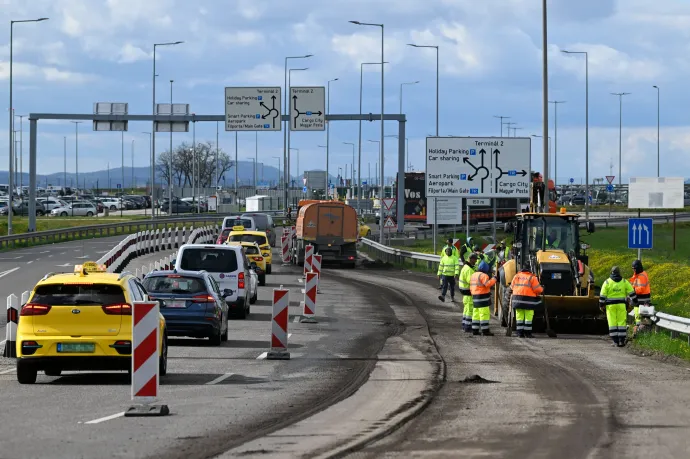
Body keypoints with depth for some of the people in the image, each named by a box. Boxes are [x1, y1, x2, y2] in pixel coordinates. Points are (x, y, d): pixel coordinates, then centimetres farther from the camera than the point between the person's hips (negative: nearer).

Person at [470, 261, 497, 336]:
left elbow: (471, 287, 21)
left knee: (476, 314, 12)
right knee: (484, 314, -8)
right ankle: (485, 330, -11)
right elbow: (488, 284, -26)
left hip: (475, 296, 9)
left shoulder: (473, 275, 17)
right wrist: (494, 279, -16)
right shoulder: (483, 275, -12)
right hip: (483, 297, -9)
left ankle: (475, 330, 13)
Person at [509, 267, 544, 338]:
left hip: (517, 298, 4)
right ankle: (527, 333, 2)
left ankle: (520, 333, 6)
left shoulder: (517, 276, 8)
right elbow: (537, 289, -7)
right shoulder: (532, 278, -5)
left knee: (519, 316, 9)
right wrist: (542, 289, 15)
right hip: (528, 299, -4)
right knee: (528, 317, 2)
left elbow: (512, 287, 15)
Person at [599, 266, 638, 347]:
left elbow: (602, 295, -3)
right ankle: (622, 340, -1)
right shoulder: (624, 282, 2)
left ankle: (615, 341, -1)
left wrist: (601, 305, 5)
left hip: (611, 305, -1)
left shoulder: (607, 282, -3)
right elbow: (631, 293, 5)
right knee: (621, 322, 4)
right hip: (621, 305, 1)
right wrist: (634, 302, 15)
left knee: (612, 323, 2)